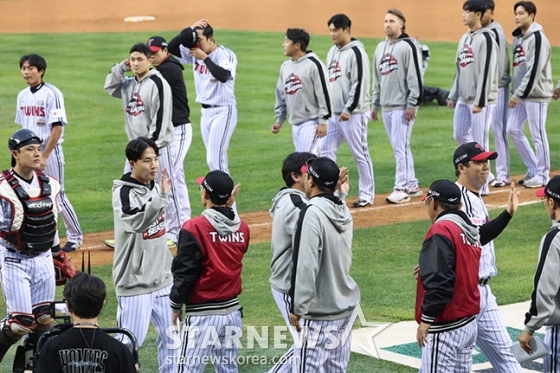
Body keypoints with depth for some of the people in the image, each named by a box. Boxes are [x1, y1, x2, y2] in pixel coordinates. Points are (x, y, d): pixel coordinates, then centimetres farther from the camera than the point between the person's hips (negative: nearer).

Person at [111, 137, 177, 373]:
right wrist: (162, 196, -44)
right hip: (135, 281, -7)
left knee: (171, 336, 12)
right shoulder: (123, 193, -16)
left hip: (162, 279, 7)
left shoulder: (155, 187, 6)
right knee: (130, 341, -3)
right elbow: (138, 222, -36)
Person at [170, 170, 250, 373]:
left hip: (202, 315, -6)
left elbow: (184, 272, -12)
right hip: (232, 311, 6)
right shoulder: (242, 228, 2)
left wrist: (176, 306, 1)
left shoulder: (194, 228, -14)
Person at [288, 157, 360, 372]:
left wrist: (297, 308, -15)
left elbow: (306, 266, -20)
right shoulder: (343, 212, 6)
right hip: (345, 307, 8)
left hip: (318, 313, -8)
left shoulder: (312, 213, -17)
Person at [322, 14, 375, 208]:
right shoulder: (332, 52, 13)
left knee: (360, 154, -1)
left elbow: (360, 84, -18)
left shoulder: (356, 52, -13)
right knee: (327, 152, 6)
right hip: (334, 113, 9)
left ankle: (367, 194, 8)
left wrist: (349, 109, -19)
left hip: (353, 113, -9)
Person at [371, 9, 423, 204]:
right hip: (386, 107, 8)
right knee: (399, 148, 12)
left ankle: (401, 189, -7)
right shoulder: (380, 47, 15)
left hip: (402, 106, -8)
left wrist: (412, 104, -18)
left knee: (401, 147, -9)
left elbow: (415, 77, -14)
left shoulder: (408, 46, -9)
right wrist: (375, 104, 18)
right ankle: (412, 185, 19)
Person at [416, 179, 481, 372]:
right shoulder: (469, 230, 12)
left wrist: (426, 319, -19)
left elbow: (439, 280, -22)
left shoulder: (441, 230, -15)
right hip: (469, 322, 9)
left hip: (445, 328, -9)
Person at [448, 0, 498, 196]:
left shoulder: (486, 39, -14)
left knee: (479, 143, -4)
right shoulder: (465, 38, 13)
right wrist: (453, 95, 17)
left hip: (481, 100, -9)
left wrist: (480, 101, -21)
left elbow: (487, 72, -19)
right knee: (460, 135, 12)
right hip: (464, 99, 9)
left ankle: (481, 186, 4)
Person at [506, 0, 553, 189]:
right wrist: (515, 93, 9)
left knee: (538, 135, -3)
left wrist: (519, 94, -20)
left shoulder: (537, 38, -14)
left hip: (536, 93, -9)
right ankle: (533, 169, 21)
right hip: (521, 94, 9)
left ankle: (542, 176, 7)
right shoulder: (518, 38, 12)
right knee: (513, 130, 10)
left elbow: (534, 70, -20)